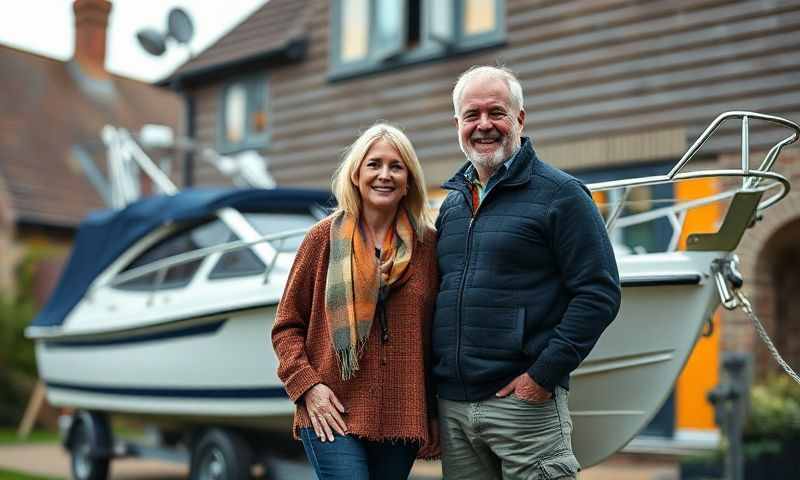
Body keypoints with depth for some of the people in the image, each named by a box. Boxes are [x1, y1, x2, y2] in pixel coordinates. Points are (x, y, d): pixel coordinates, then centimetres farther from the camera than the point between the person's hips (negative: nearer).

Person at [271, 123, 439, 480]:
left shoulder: (428, 244, 5)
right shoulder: (325, 237, 2)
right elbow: (287, 325, 5)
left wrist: (434, 412, 6)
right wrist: (307, 385, -7)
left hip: (401, 419, 2)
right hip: (333, 414, -2)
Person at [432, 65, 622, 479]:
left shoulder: (559, 193, -4)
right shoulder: (452, 203, 15)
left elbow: (599, 294, -10)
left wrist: (544, 375, -15)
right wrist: (432, 384, 13)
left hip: (524, 400, -6)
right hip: (451, 406, 6)